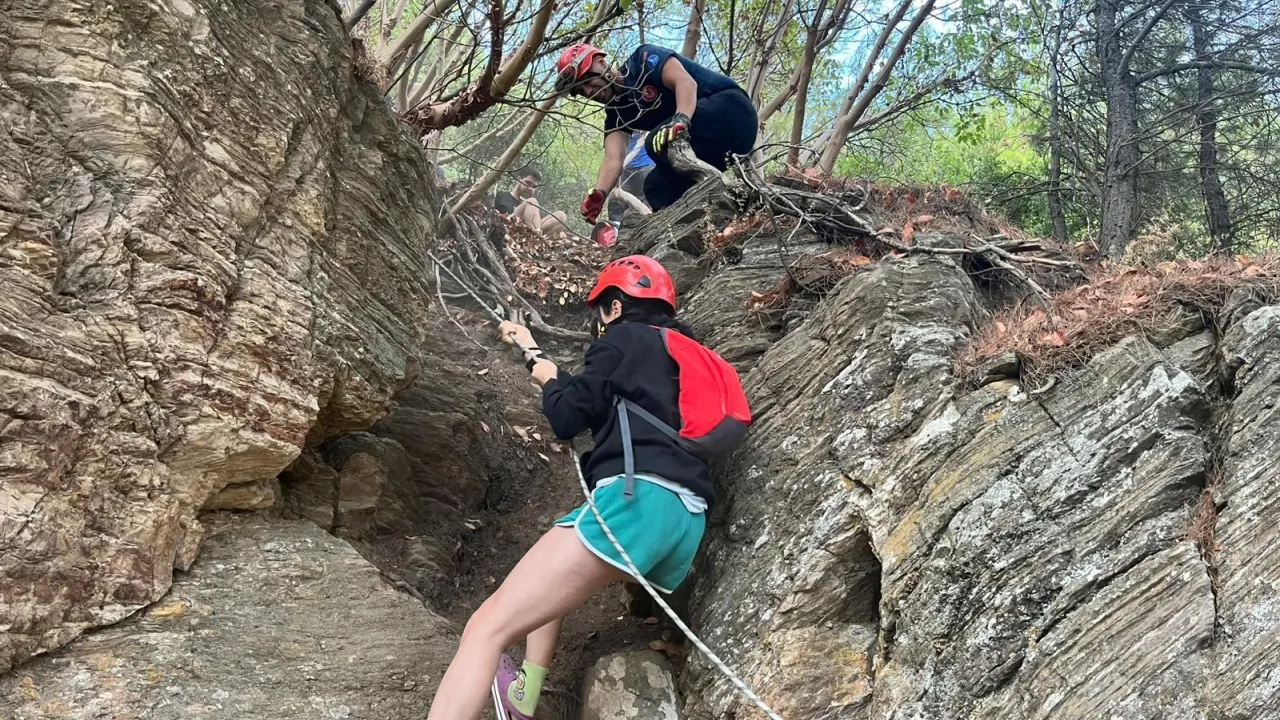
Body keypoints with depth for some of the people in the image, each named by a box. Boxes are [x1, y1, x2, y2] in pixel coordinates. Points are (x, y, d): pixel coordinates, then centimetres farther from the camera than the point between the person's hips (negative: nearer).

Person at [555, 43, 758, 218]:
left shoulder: (644, 59, -6)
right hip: (712, 142, 8)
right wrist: (598, 194, -26)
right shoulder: (616, 113, 10)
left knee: (659, 141, -25)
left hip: (731, 109, -8)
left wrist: (680, 121, -41)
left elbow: (685, 82, -22)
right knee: (656, 186, 1)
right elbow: (613, 159, -6)